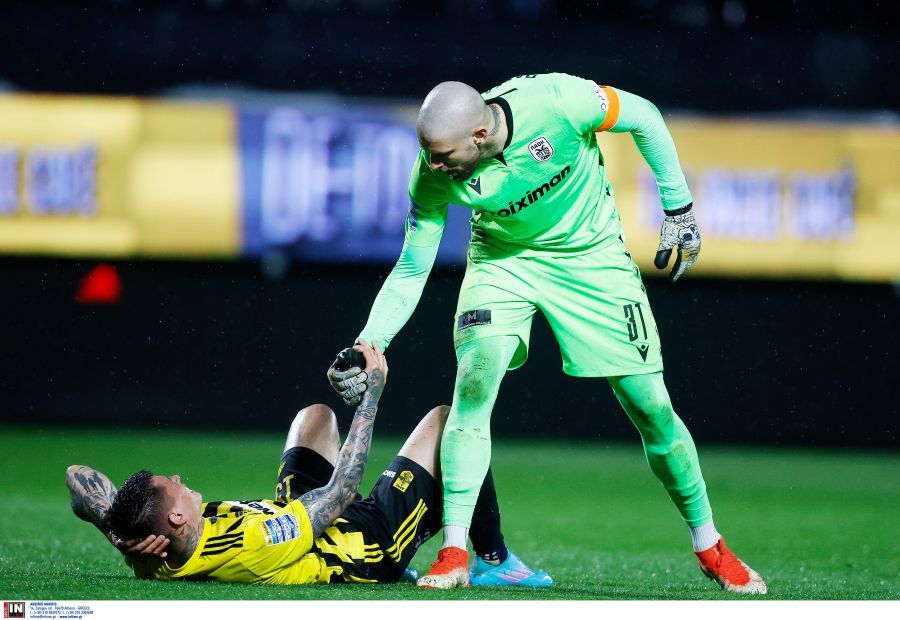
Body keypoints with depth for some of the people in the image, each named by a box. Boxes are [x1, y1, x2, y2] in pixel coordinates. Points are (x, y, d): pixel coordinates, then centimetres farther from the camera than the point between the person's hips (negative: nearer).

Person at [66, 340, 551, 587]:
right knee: (448, 419, 6)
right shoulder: (253, 548, -47)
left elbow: (78, 476, -17)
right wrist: (372, 390, -27)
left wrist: (120, 532, -33)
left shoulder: (146, 555, -28)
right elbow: (341, 488, -36)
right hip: (374, 546, -7)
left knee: (316, 414, 28)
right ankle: (494, 562, 26)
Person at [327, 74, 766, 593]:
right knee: (475, 381, -23)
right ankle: (454, 554, -17)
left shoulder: (556, 102, -33)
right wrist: (369, 344, -24)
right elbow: (411, 272, -12)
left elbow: (643, 117, -13)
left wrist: (679, 209, -8)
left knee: (652, 408, -2)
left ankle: (709, 546, 17)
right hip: (504, 258, 1)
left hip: (590, 254, -1)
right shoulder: (432, 175, -24)